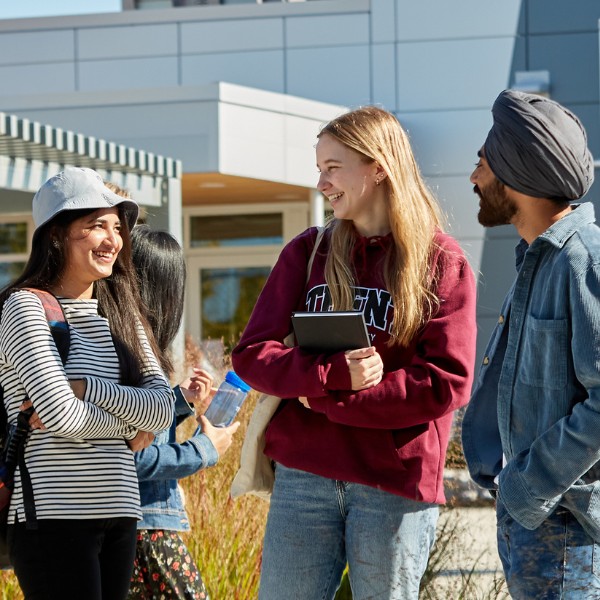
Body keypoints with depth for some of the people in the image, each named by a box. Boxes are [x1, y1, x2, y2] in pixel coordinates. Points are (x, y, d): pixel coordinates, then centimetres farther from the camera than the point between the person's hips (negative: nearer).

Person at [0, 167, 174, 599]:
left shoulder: (121, 315, 15)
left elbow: (162, 409, 2)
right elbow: (62, 415, -16)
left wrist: (85, 389, -11)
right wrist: (128, 424, -1)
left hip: (119, 515, 7)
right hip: (54, 516, -7)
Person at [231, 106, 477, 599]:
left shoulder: (443, 262, -1)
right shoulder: (307, 253, 9)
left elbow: (447, 383, -10)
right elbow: (253, 355, 2)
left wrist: (325, 400, -12)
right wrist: (336, 374, -17)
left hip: (397, 485, -3)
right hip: (303, 477, 3)